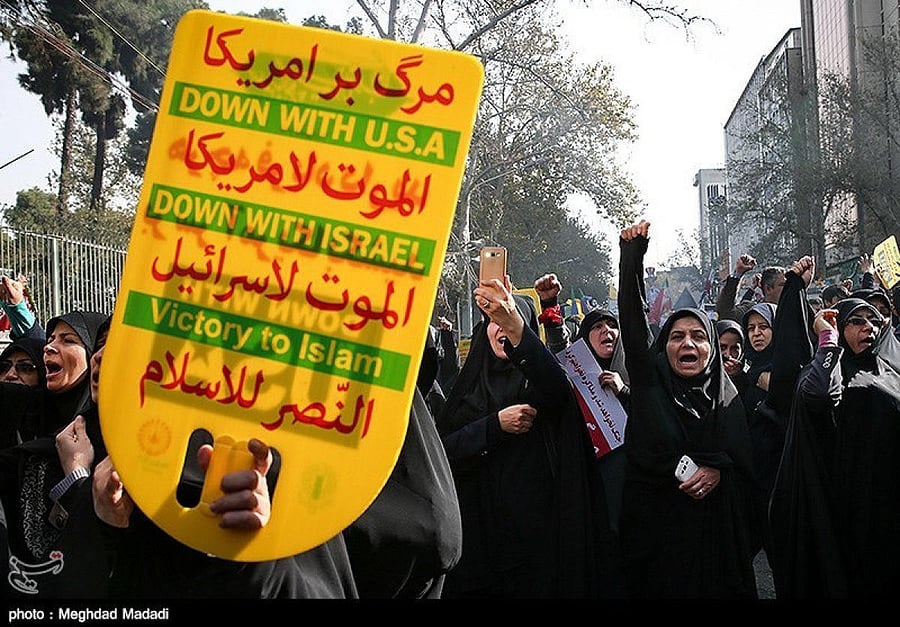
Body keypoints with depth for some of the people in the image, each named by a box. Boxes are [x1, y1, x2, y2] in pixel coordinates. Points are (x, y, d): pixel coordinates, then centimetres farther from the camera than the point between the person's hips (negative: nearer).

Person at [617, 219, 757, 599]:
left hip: (713, 526, 2)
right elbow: (632, 317, -10)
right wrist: (632, 256, -19)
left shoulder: (726, 397, 8)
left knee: (715, 586, 5)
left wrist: (718, 470, -15)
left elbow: (744, 460, 6)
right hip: (656, 523, -2)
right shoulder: (649, 381, 1)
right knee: (659, 587, 3)